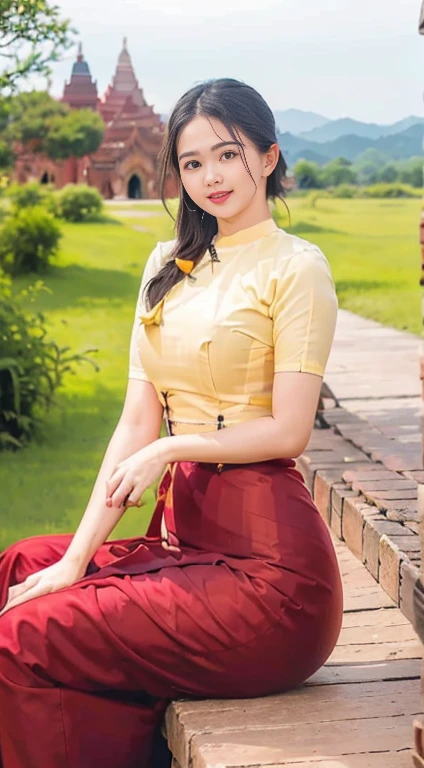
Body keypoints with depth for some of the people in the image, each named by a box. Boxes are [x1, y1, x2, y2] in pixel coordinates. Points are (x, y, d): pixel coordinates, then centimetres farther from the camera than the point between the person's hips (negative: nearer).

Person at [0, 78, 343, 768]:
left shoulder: (296, 266, -5)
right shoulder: (169, 265, 14)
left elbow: (287, 430, -9)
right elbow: (136, 422, 9)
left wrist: (172, 448, -8)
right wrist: (78, 558, 1)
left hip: (265, 558, -8)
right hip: (183, 533, 8)